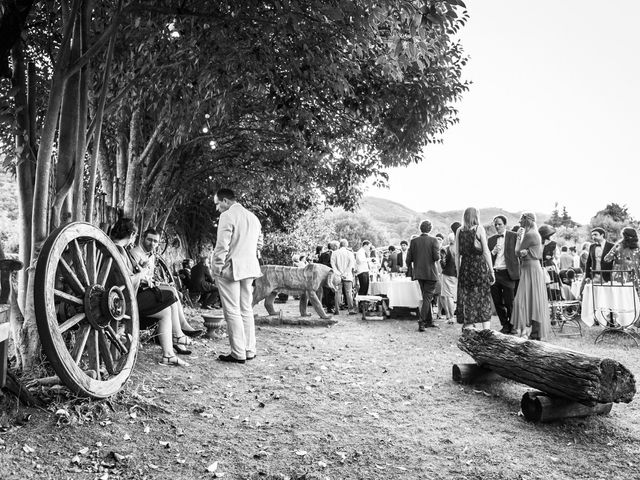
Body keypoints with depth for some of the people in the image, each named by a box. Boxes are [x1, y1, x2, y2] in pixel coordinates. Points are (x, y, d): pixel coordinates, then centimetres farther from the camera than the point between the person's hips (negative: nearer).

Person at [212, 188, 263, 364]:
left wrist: (217, 268, -8)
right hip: (249, 269, 8)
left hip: (230, 269, -7)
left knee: (232, 312, -2)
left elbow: (222, 245, -15)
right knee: (246, 310, 13)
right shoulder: (253, 217, 14)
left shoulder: (227, 216, -10)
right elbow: (259, 245, 17)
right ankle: (249, 351, 17)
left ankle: (238, 354, 1)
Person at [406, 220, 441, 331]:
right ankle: (421, 322, -8)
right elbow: (436, 257, -15)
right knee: (427, 298, 1)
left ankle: (429, 321, 23)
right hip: (430, 273, -4)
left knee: (426, 297, 17)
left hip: (419, 273, 4)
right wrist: (438, 251, 6)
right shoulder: (433, 240, -8)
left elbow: (408, 260, 0)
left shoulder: (414, 241, 1)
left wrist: (411, 272, 13)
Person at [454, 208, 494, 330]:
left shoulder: (459, 231, 6)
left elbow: (457, 254, 5)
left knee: (467, 301, 7)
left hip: (465, 267, 3)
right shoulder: (479, 229, -3)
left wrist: (458, 272, 11)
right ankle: (486, 332, 1)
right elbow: (486, 252, -5)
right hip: (479, 266, -3)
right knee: (483, 301, 3)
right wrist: (491, 271, -1)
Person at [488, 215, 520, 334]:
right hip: (494, 273, 4)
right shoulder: (491, 239, 15)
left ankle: (513, 326, 15)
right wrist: (493, 252, -8)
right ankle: (505, 325, 22)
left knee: (509, 303, 0)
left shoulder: (513, 236, 1)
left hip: (507, 273, -4)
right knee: (497, 302, 8)